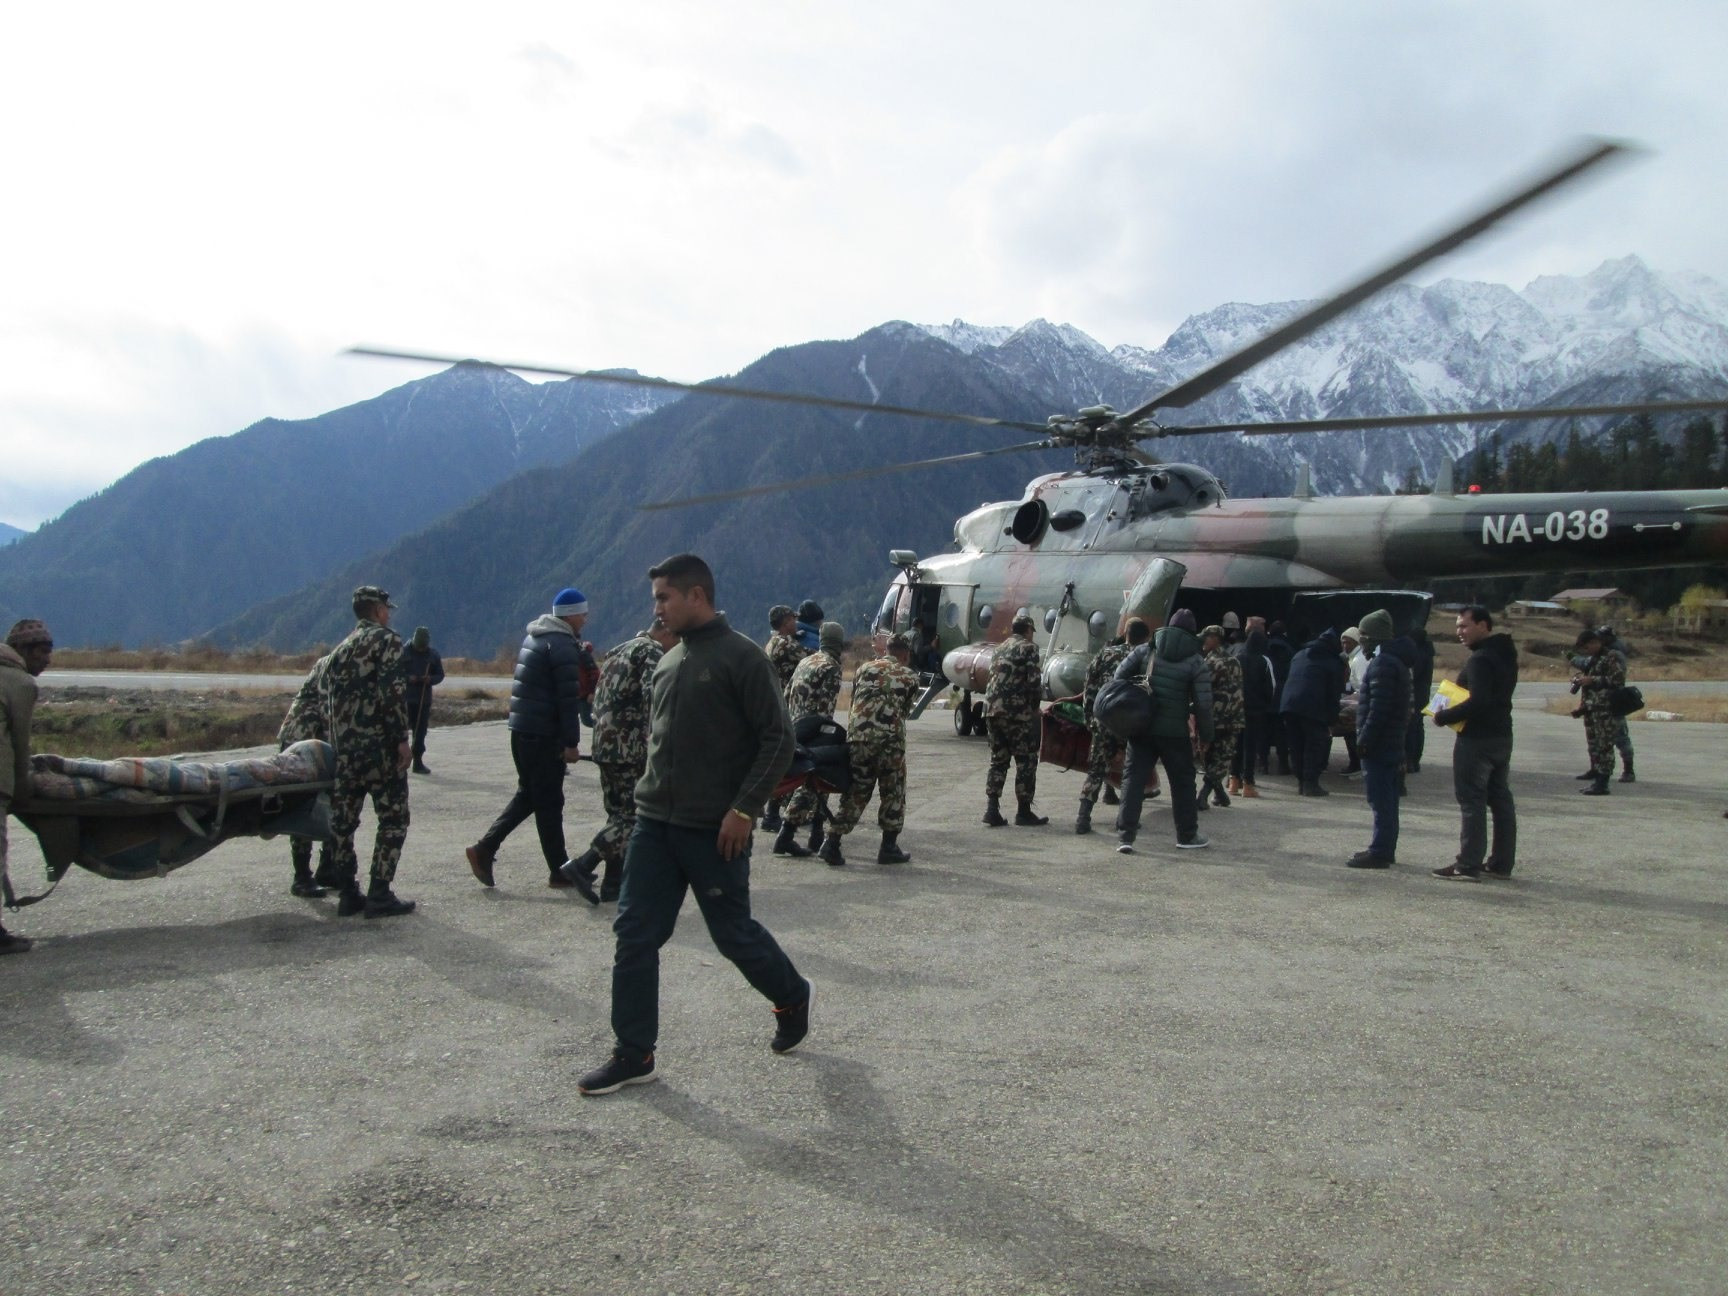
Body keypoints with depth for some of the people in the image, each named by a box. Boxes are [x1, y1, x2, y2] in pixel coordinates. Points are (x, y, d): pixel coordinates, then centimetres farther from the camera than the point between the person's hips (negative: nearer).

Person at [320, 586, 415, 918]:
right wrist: (402, 738, -14)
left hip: (344, 747, 7)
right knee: (393, 817, -1)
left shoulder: (339, 650, 20)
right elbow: (392, 690, -15)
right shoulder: (387, 640, -3)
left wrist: (339, 737, 18)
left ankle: (347, 894, 15)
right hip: (379, 744, -7)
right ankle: (379, 895, -4)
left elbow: (325, 697, 16)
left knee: (343, 818, 10)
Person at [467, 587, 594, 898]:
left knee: (529, 794, 18)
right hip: (544, 734, -9)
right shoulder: (563, 645, -15)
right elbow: (568, 698, -18)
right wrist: (571, 742, -16)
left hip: (522, 729, 9)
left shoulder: (534, 636, 15)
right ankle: (560, 871, 9)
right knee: (549, 802, 0)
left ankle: (484, 849, 14)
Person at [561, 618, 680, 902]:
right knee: (632, 817, -5)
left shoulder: (619, 650, 22)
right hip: (630, 748, -9)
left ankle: (613, 884, 14)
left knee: (618, 815, 14)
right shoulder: (652, 650, -6)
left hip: (603, 746, 9)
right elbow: (653, 695, -21)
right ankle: (582, 866, -12)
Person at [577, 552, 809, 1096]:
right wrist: (652, 792, 13)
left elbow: (778, 738, -13)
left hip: (715, 831, -7)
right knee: (635, 933, 4)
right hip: (654, 822, 7)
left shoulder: (741, 657, -11)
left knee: (733, 933, 6)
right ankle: (633, 1052, 14)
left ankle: (792, 998, 33)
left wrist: (743, 809, -18)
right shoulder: (668, 662, 13)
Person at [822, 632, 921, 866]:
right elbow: (905, 709, 11)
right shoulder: (910, 676, 9)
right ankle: (888, 847, 15)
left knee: (855, 793, 11)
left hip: (857, 739, 3)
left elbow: (853, 705, 18)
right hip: (890, 740, -3)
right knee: (893, 794, 12)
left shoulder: (864, 669, 16)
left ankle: (831, 843, 5)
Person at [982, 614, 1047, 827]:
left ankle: (992, 809, 7)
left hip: (993, 708, 7)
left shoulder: (1000, 648, 19)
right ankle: (1024, 813, 5)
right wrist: (1036, 704, 1)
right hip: (1018, 711, -7)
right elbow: (1034, 681, -12)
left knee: (998, 760, 13)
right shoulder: (1028, 648, -4)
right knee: (1026, 762, 2)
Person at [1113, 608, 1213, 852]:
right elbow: (1203, 703, -7)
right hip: (1175, 731, -2)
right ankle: (1187, 835, 24)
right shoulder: (1196, 662, -4)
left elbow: (1120, 677, 1)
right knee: (1182, 781, 13)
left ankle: (1125, 835, -2)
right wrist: (1205, 734, 3)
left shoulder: (1145, 650, 3)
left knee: (1133, 778, 4)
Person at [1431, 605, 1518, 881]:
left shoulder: (1480, 659, -19)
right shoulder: (1505, 654, 13)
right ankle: (1502, 863, 19)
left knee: (1471, 801, -6)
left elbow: (1478, 702, -28)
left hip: (1476, 739, -10)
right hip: (1502, 736, 10)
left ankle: (1468, 866, -4)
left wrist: (1444, 716, -19)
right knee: (1500, 799, 13)